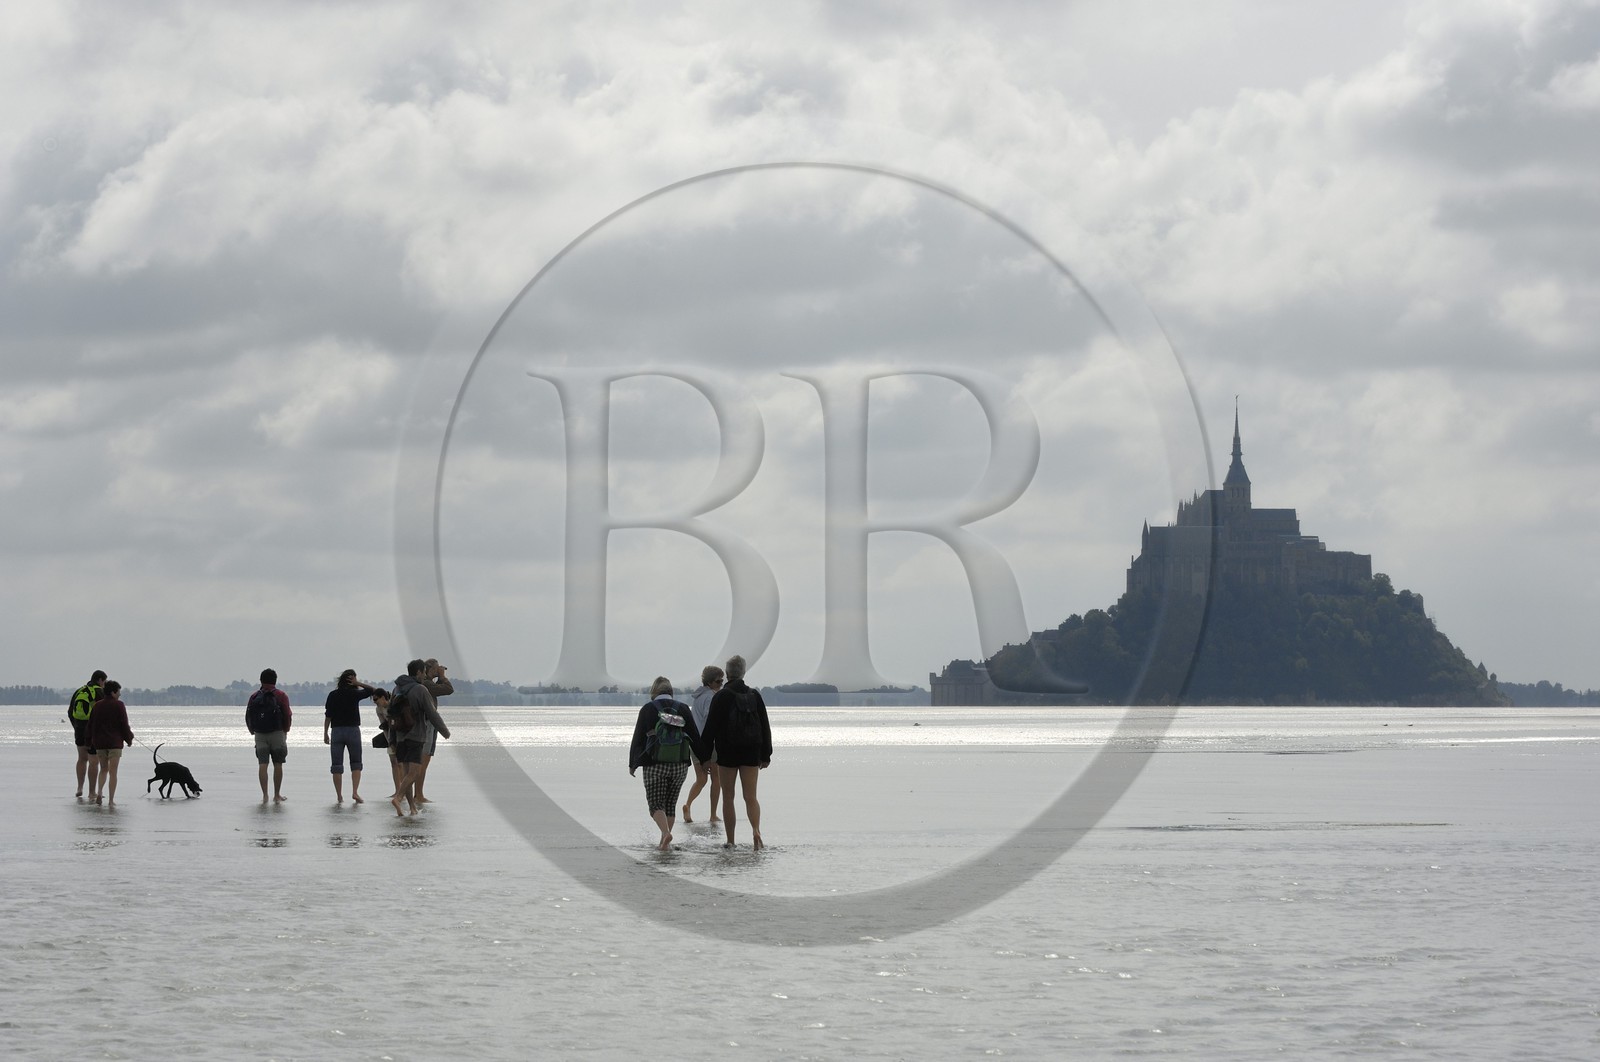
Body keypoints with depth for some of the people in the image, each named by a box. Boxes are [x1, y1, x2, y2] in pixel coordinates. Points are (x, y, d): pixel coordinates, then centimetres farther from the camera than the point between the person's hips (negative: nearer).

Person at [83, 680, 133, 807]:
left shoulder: (97, 706, 7)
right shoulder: (118, 705, -8)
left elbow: (90, 726, 9)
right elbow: (124, 725, -8)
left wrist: (91, 742, 17)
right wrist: (129, 738, 6)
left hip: (99, 743, 4)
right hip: (115, 742, -4)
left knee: (104, 769, 19)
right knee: (113, 772, -1)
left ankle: (99, 793, -1)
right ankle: (111, 800, -5)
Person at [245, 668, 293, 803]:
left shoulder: (254, 697, 6)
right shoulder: (281, 695, -1)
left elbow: (248, 716, 6)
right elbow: (287, 716, -4)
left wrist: (253, 731, 20)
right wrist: (285, 731, 11)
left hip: (260, 735, 2)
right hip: (277, 733, -2)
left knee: (263, 765, 1)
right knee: (277, 765, 5)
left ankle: (264, 795, -6)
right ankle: (277, 795, 6)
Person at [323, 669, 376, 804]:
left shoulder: (333, 695, 1)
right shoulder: (355, 694, -4)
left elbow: (328, 716, 0)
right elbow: (372, 690, 10)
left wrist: (325, 733, 6)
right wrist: (359, 683, 3)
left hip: (336, 731, 1)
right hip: (353, 729, -1)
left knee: (337, 765, 5)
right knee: (356, 763, 8)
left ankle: (339, 796, 3)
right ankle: (355, 792, -8)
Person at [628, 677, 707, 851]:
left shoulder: (648, 709, 0)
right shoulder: (683, 709, 6)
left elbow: (638, 738, 1)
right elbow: (695, 737, 8)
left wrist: (632, 764, 10)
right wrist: (704, 760, 17)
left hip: (655, 765, -3)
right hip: (680, 764, 3)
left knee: (656, 803, 0)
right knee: (670, 803, 14)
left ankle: (666, 833, -25)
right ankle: (664, 842, 14)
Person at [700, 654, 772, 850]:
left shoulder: (721, 696, -7)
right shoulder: (754, 696, 5)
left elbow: (711, 727, -8)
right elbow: (765, 727, 9)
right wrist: (766, 755, 14)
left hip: (727, 752, -3)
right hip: (751, 752, 3)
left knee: (728, 797, 6)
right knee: (750, 796, 4)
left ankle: (730, 841, 6)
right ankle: (756, 830, -21)